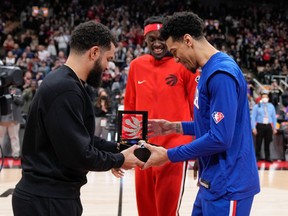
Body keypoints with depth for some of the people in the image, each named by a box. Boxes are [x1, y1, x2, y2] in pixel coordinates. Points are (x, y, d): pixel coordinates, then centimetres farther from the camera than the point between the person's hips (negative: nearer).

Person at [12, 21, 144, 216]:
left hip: (53, 195, 10)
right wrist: (119, 160, -8)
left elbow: (81, 139, 19)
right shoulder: (65, 90, -21)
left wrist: (117, 148, 10)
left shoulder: (64, 83, 11)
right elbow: (79, 154, -23)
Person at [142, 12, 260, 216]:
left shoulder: (221, 74, -19)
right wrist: (175, 127, 14)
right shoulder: (211, 71, 12)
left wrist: (169, 155, -18)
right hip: (213, 181, 9)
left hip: (227, 186, -9)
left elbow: (220, 139, -24)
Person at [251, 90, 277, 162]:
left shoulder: (271, 106, 12)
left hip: (268, 126, 3)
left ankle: (267, 157, 14)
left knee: (267, 142, 6)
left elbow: (274, 117, 16)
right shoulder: (257, 106, 2)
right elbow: (253, 117, 0)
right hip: (260, 126, -3)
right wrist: (254, 128, -8)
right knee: (258, 142, -3)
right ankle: (257, 156, 4)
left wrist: (274, 128, 11)